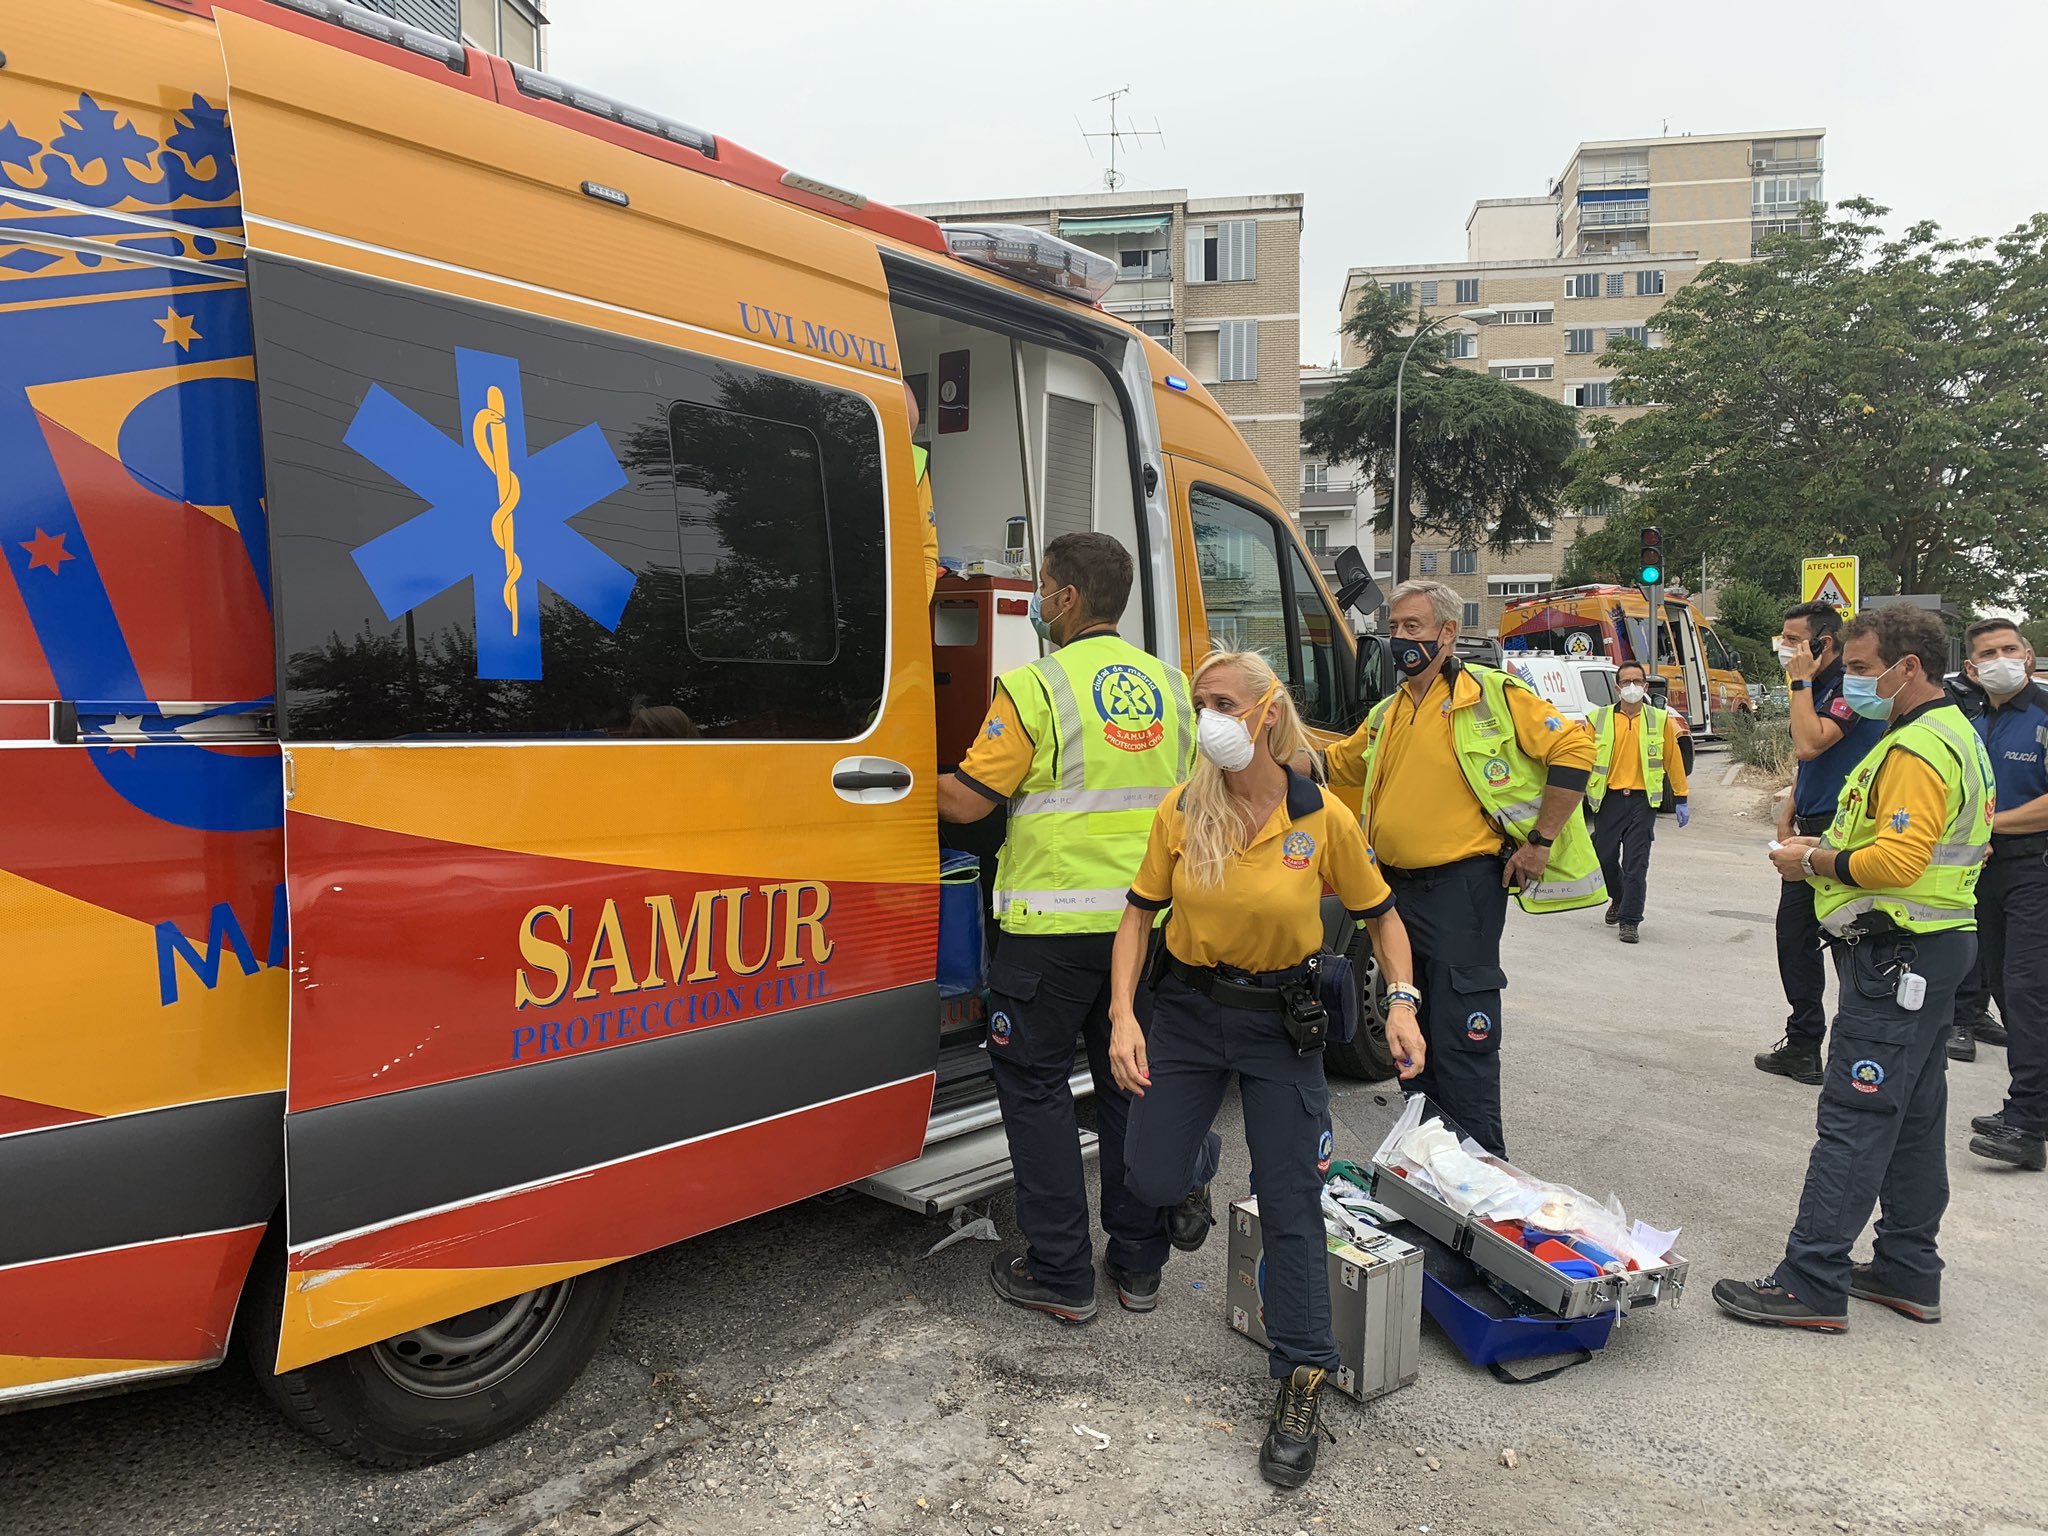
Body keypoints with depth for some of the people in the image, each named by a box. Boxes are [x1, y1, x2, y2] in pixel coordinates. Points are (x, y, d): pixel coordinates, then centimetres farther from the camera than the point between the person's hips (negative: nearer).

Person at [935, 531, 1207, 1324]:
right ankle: (1139, 1263, 25)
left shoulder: (1035, 686, -13)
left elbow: (966, 800, -11)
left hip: (1055, 922, -6)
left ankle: (1060, 1274, 13)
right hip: (1147, 917, 6)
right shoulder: (1169, 684, 7)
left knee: (1034, 1082, 8)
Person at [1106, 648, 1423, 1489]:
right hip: (1187, 1008, 2)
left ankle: (1301, 1381, 15)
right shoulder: (1182, 811, -9)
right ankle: (1200, 1159, 42)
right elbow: (1139, 913, -2)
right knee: (1152, 1180, 3)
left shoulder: (1324, 818, -13)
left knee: (1289, 1201, -1)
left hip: (1281, 1018, -2)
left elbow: (1381, 914, 0)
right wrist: (1124, 1016, -12)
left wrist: (1402, 1003, -15)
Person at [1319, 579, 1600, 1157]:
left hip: (1460, 888, -7)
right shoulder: (1387, 713, 14)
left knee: (1462, 1036, -4)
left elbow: (1573, 749, -12)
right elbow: (1338, 763, 28)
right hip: (1396, 887, 8)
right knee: (1413, 1029, 17)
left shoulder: (1490, 693, -8)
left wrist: (1541, 840, -13)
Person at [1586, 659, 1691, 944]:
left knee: (1636, 864, -5)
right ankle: (1618, 898, 37)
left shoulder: (1660, 720, 5)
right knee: (1604, 858, 8)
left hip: (1643, 800, -1)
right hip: (1608, 800, 1)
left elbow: (1673, 760, 10)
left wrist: (1680, 800, 10)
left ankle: (1630, 921, 3)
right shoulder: (1599, 719, 3)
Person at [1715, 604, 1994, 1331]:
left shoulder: (1918, 749, -18)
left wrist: (1813, 863, -12)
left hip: (1897, 956, -11)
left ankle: (1811, 1284, -3)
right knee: (1914, 1117, 16)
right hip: (1932, 947, 11)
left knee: (1853, 1120, -8)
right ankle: (1908, 1272, 26)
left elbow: (1897, 862, -27)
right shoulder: (1953, 734, 17)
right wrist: (1831, 847, 9)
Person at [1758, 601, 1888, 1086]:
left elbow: (1810, 745, -28)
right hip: (1812, 829, 10)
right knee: (1794, 933, 13)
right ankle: (1803, 1045, 22)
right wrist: (1790, 812, 16)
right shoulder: (1820, 686, 14)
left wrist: (1800, 681, -20)